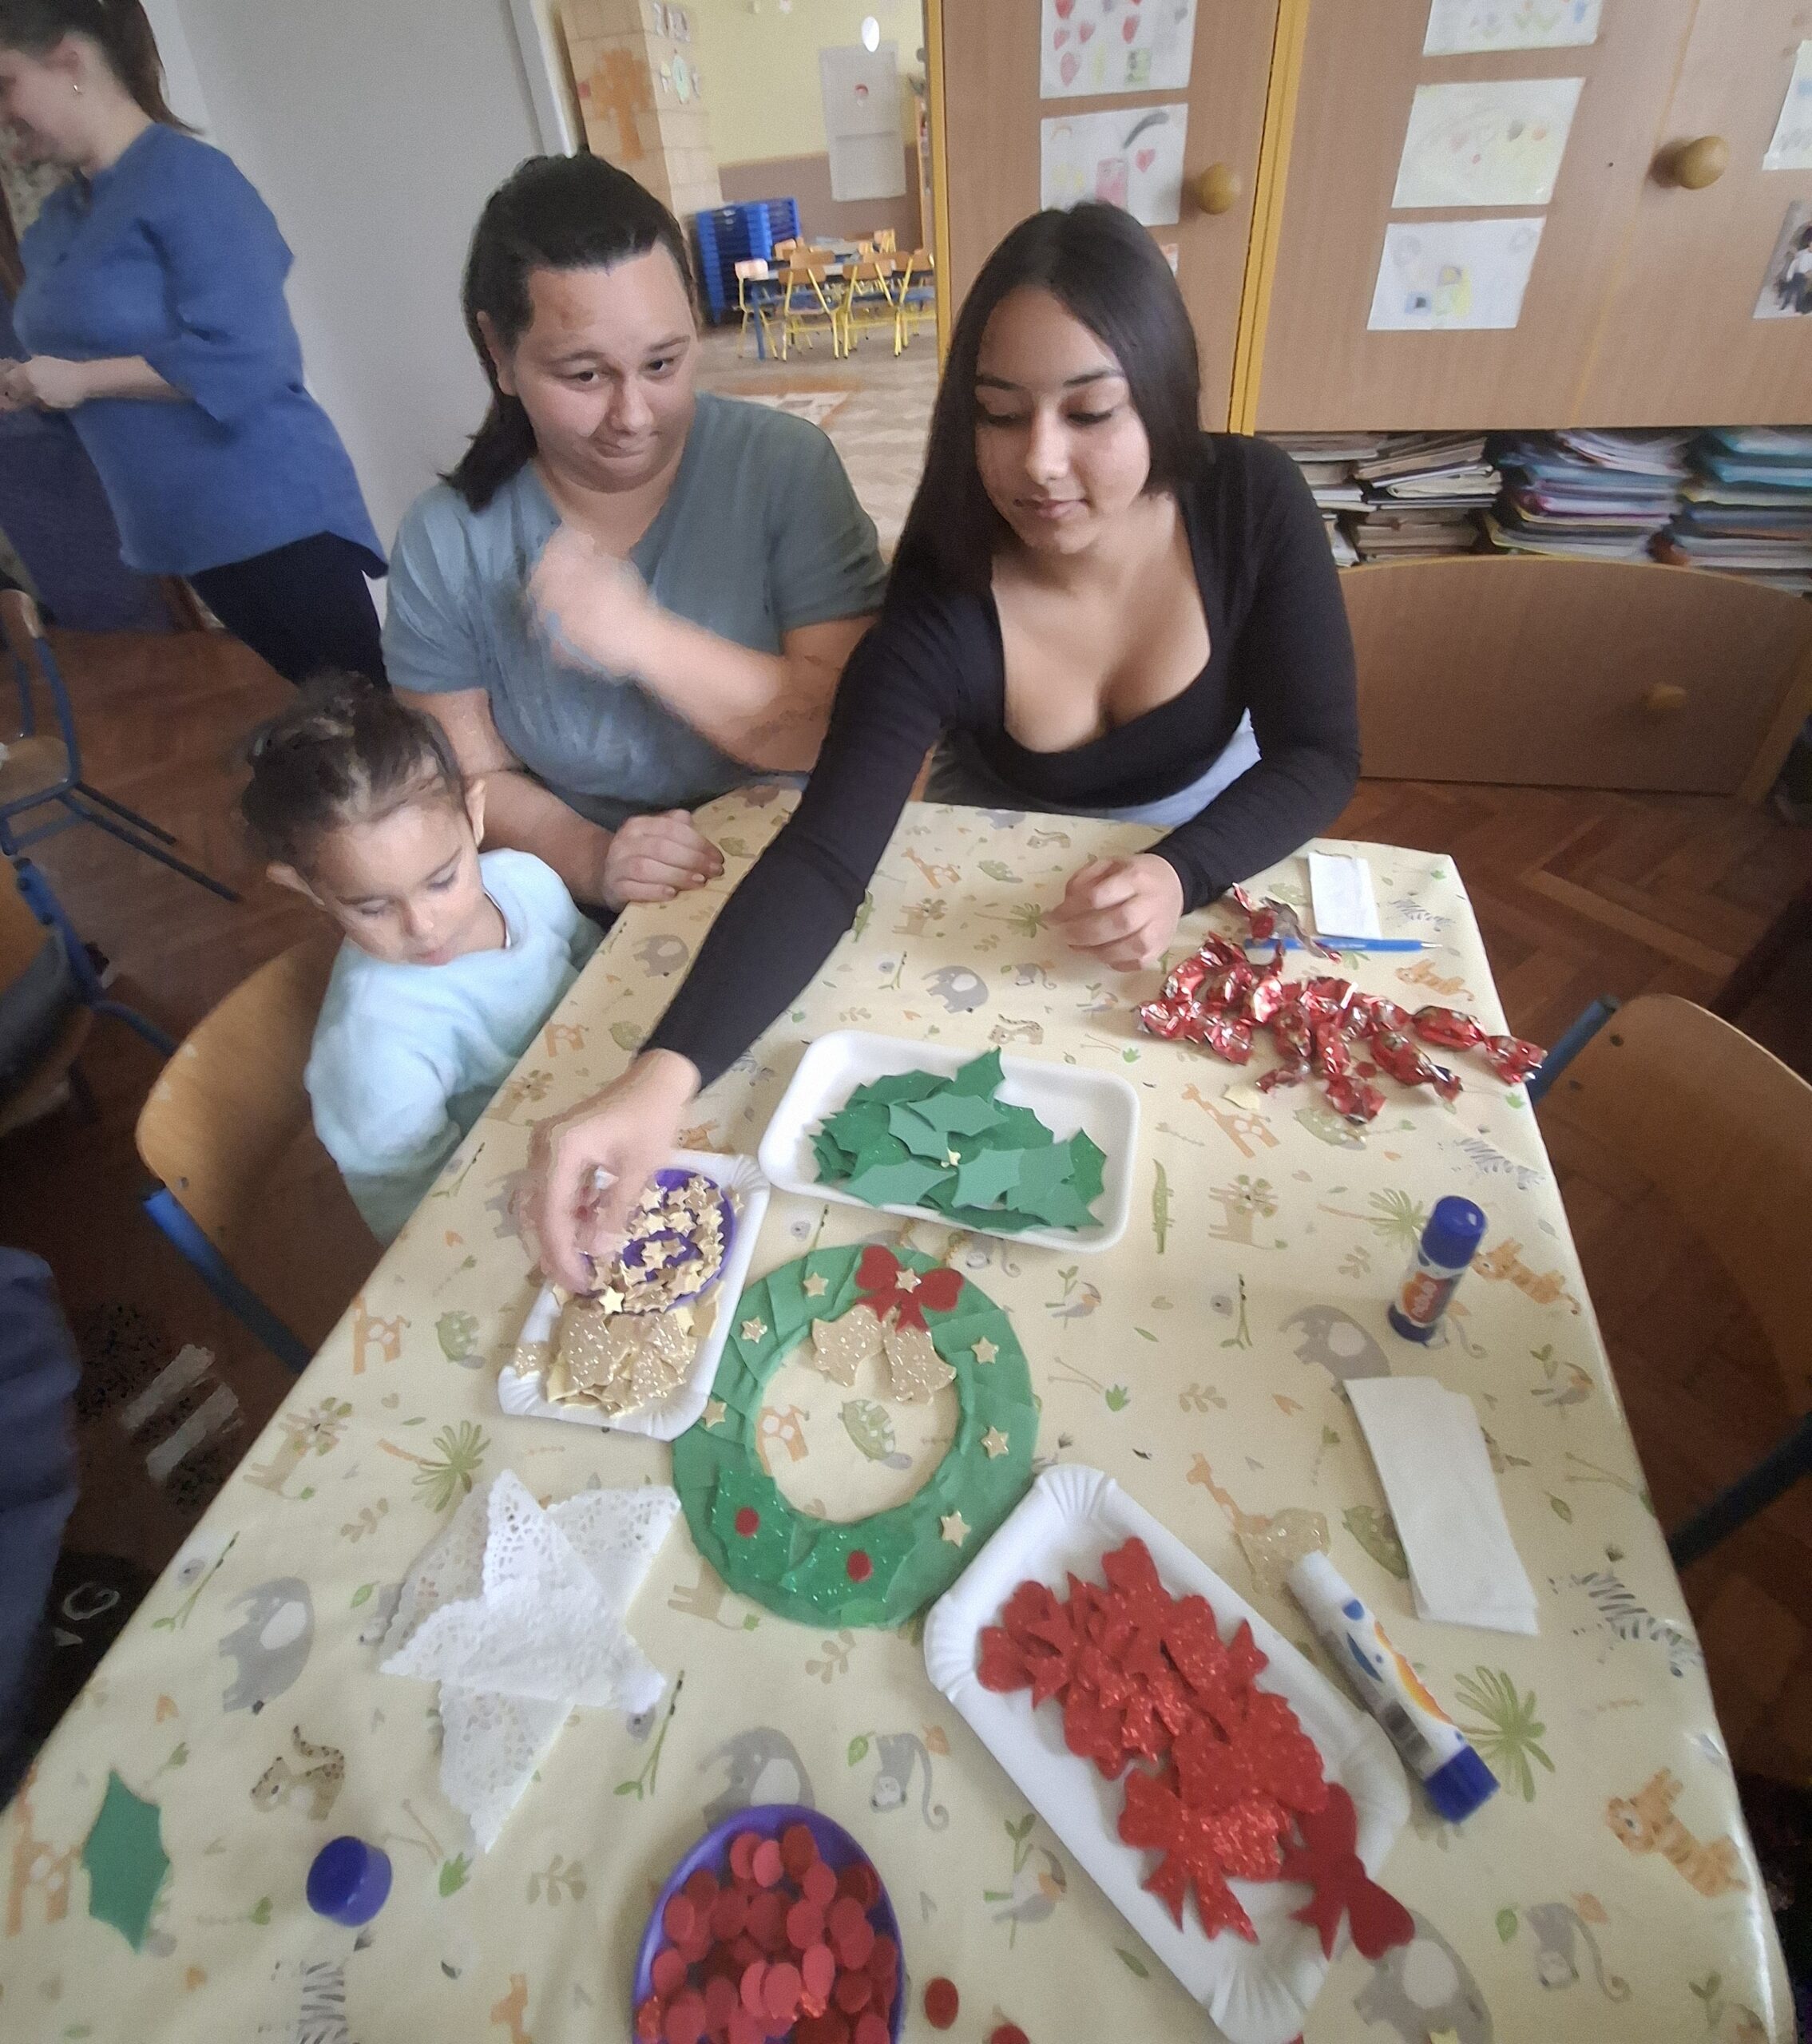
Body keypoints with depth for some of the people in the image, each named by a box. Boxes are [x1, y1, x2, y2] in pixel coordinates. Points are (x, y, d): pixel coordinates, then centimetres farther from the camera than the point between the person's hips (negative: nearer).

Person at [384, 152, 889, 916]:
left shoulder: (785, 465, -7)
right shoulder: (444, 542, -3)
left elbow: (855, 728, -13)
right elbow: (473, 780, 0)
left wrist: (645, 639, -24)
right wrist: (590, 861, -20)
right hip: (584, 932, 3)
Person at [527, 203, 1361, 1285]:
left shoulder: (1254, 503, -20)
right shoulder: (940, 600, -27)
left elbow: (1319, 756, -15)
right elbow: (820, 860, -36)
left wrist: (1180, 873, -36)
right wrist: (663, 1075, -50)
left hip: (1211, 855, 1)